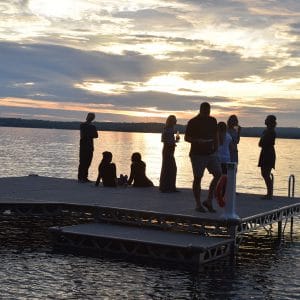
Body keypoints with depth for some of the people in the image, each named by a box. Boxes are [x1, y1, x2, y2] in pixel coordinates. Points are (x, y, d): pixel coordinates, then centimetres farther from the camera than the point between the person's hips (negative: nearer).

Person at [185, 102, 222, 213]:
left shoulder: (212, 121, 11)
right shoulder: (193, 122, -4)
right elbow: (186, 138, -3)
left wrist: (216, 148, 10)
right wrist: (197, 141, -21)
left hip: (211, 153, 5)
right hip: (198, 154, -5)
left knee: (218, 174, -7)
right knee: (197, 178, 0)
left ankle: (209, 201, 4)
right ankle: (198, 204, 10)